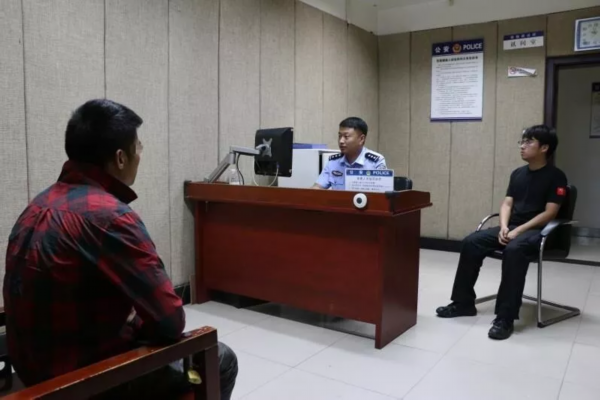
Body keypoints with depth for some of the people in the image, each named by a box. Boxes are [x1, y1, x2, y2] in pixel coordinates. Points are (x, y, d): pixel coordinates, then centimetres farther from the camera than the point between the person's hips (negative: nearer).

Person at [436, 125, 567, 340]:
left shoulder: (555, 176, -4)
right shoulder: (517, 173, 15)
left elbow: (550, 213, -12)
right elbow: (507, 203, 10)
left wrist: (518, 231, -21)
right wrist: (504, 227, -11)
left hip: (537, 230, -6)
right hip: (511, 227, 7)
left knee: (513, 249, -39)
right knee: (471, 242, -15)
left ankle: (505, 317, -34)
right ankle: (463, 303, -6)